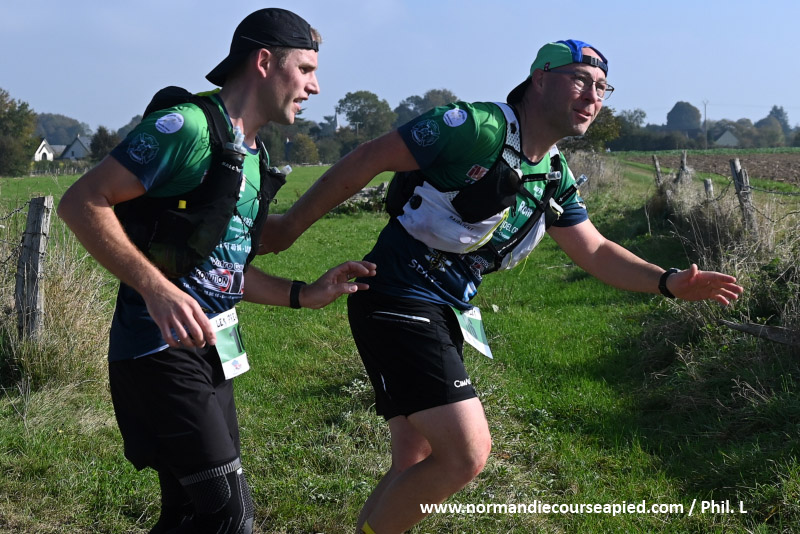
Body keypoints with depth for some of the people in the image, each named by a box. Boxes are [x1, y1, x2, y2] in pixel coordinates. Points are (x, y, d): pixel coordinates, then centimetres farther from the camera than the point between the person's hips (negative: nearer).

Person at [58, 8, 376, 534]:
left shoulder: (255, 158, 16)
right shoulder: (189, 126, -14)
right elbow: (82, 202, -18)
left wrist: (305, 294, 11)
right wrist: (157, 289, -27)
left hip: (209, 351, 10)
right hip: (163, 350, -9)